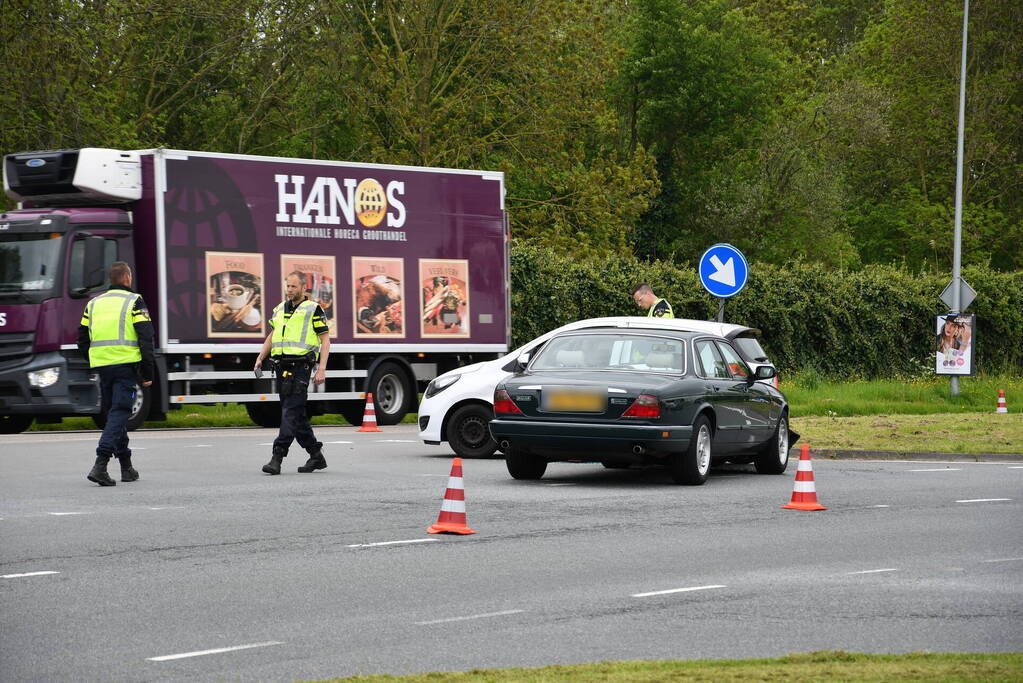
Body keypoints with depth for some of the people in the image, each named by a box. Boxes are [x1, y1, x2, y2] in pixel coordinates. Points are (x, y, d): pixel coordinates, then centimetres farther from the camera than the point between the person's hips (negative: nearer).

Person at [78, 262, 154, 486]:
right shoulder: (134, 302, -1)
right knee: (119, 413, -8)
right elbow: (146, 339, -7)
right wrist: (147, 373, -3)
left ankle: (126, 467, 22)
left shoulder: (94, 304, 15)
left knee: (113, 413, 16)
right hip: (126, 365, -5)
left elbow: (82, 341, 15)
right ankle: (100, 465, -23)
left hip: (101, 366, 5)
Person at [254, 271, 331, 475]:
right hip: (282, 366, 7)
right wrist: (260, 358, 18)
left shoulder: (313, 310, -2)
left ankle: (277, 458, -19)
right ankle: (316, 456, 19)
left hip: (300, 367, -7)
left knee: (291, 412, -13)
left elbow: (325, 340, -3)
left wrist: (322, 369, -11)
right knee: (297, 414, 9)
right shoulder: (280, 309, 16)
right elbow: (272, 335, 28)